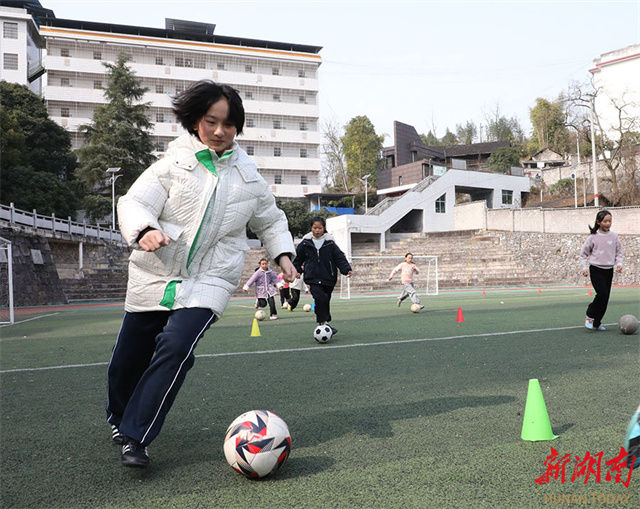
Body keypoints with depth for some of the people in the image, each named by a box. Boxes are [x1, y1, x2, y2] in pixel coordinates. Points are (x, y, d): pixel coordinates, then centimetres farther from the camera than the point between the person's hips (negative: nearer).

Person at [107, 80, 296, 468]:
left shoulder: (249, 178, 8)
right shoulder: (174, 163, -1)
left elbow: (271, 221, 21)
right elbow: (134, 203, -10)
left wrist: (283, 253, 4)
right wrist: (144, 230, -32)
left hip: (209, 281, 0)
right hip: (155, 276, 0)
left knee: (176, 347, -24)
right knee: (129, 357, 10)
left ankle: (135, 437, -11)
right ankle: (118, 418, 42)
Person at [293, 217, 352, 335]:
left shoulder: (330, 243, 3)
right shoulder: (305, 244, 4)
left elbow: (340, 258, 0)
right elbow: (298, 259, 16)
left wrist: (347, 270, -13)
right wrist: (296, 270, 6)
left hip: (328, 278, 2)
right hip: (313, 278, -2)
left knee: (325, 301, 10)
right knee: (321, 298, -23)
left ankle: (324, 322, 27)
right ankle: (323, 323, -17)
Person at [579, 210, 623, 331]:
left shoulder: (614, 237, 4)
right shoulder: (593, 237, -5)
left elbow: (619, 252, 15)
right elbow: (584, 254, 2)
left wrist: (619, 263, -1)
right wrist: (584, 268, -7)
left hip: (609, 270, 4)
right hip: (596, 269, -4)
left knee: (605, 297, 4)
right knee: (602, 293, -19)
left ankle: (596, 322, 16)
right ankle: (590, 317, 0)